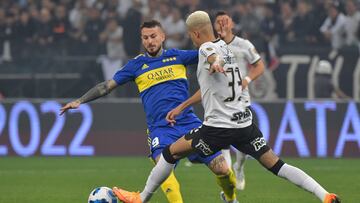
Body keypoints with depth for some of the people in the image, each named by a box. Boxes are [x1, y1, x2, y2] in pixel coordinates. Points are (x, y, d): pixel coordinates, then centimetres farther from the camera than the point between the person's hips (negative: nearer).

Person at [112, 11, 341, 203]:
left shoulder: (206, 48, -6)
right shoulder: (224, 47, 19)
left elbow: (216, 57, -34)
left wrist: (216, 64, -59)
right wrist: (181, 107, 38)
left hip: (219, 126, -7)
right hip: (244, 122, 7)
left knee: (170, 152, 9)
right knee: (276, 165, 3)